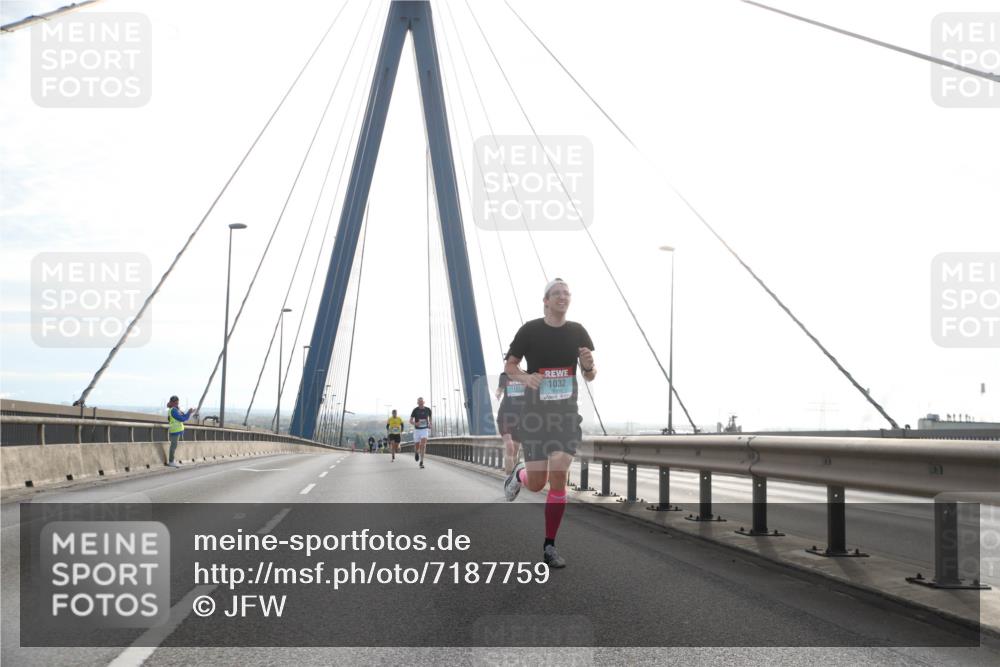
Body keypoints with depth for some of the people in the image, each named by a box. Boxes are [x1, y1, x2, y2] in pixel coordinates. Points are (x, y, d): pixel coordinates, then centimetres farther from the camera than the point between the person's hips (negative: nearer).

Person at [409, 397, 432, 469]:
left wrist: (431, 424, 0)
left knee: (423, 445, -19)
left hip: (425, 430, 0)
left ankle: (421, 462, -16)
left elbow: (430, 417, 19)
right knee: (417, 446, 10)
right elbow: (410, 421, -4)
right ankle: (416, 452, 49)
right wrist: (415, 423, -26)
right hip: (417, 430, 0)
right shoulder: (415, 410, -9)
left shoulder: (428, 409, -3)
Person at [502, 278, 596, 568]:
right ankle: (519, 474, 38)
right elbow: (510, 365, 4)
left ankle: (549, 546, 4)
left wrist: (589, 365, -17)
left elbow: (590, 377, 7)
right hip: (536, 413, -2)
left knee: (558, 478, -9)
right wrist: (525, 377, -18)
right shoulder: (530, 330, -6)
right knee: (536, 484, -2)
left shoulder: (577, 332, 1)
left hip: (566, 413, 2)